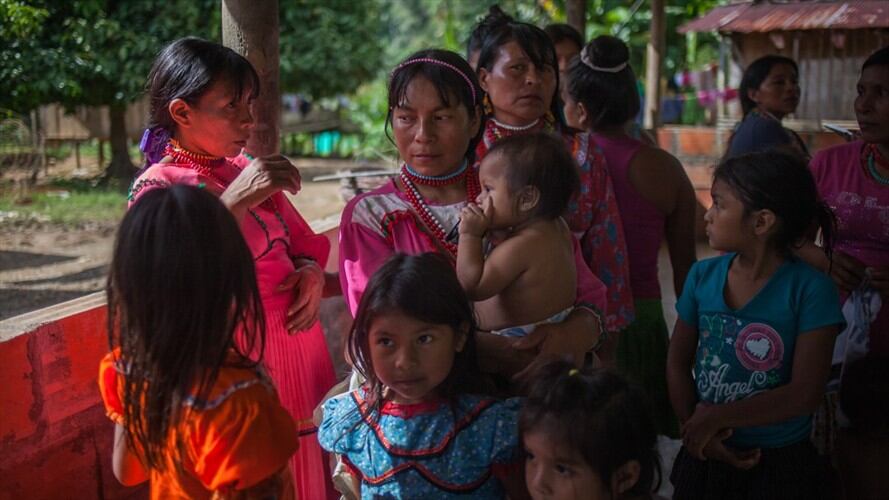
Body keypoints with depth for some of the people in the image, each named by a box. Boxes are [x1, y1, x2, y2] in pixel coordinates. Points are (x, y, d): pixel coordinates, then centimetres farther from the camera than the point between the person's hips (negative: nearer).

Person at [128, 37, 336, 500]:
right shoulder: (157, 188, -10)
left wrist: (310, 272, -4)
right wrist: (234, 204, -32)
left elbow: (304, 243, 18)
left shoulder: (246, 173, 9)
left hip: (300, 358, 7)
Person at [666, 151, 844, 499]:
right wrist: (694, 426, -13)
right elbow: (678, 361, 1)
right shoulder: (702, 276, -3)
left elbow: (805, 394, -18)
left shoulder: (810, 290, -15)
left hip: (779, 464, -3)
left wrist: (715, 418, -17)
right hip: (704, 456, 3)